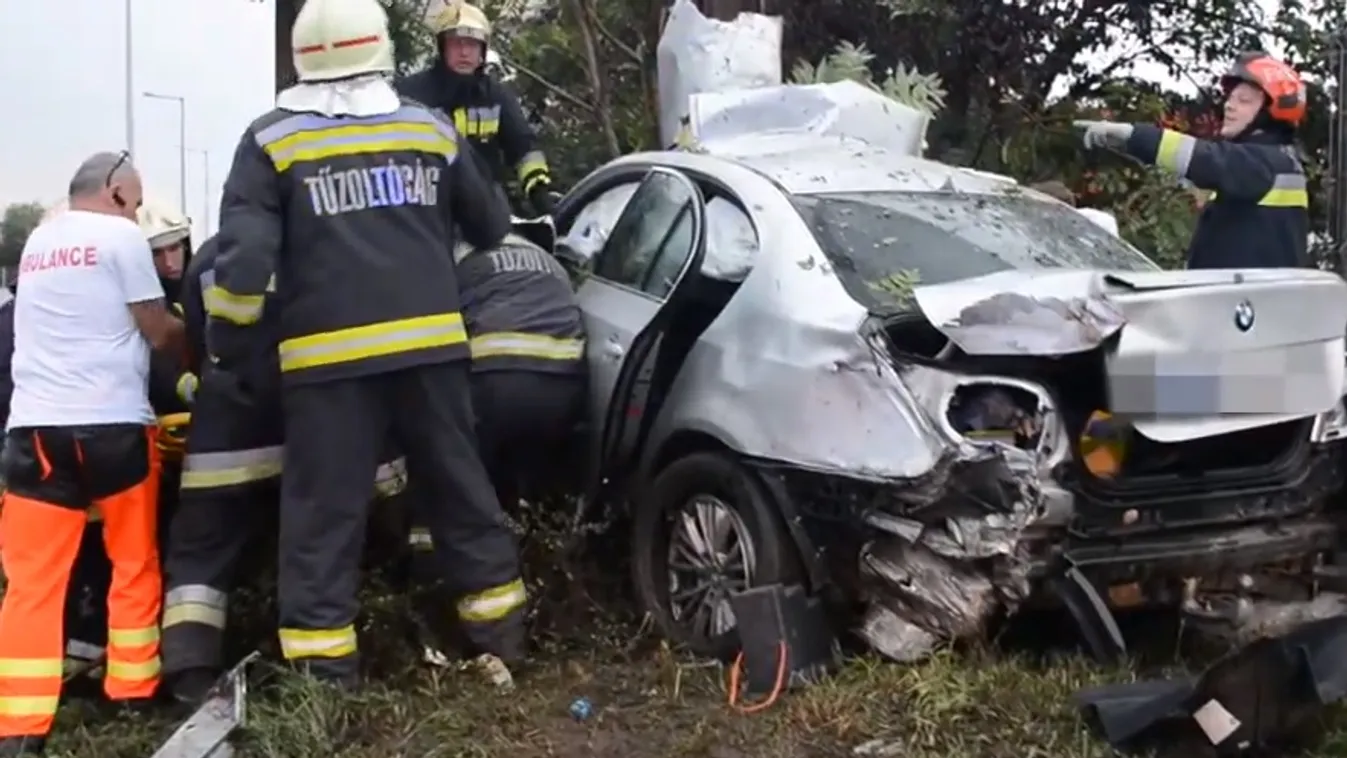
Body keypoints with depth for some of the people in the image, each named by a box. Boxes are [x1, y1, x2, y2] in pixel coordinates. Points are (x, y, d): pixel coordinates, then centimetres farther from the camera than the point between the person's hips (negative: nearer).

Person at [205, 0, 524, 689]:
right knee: (461, 489, 15)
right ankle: (502, 632, 24)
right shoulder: (431, 128, 11)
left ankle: (322, 670, 4)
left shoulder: (273, 140, 1)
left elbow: (244, 256, -8)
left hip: (329, 355, -3)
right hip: (429, 343, 3)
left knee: (323, 514, 3)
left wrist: (229, 347, 3)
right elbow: (491, 225, 22)